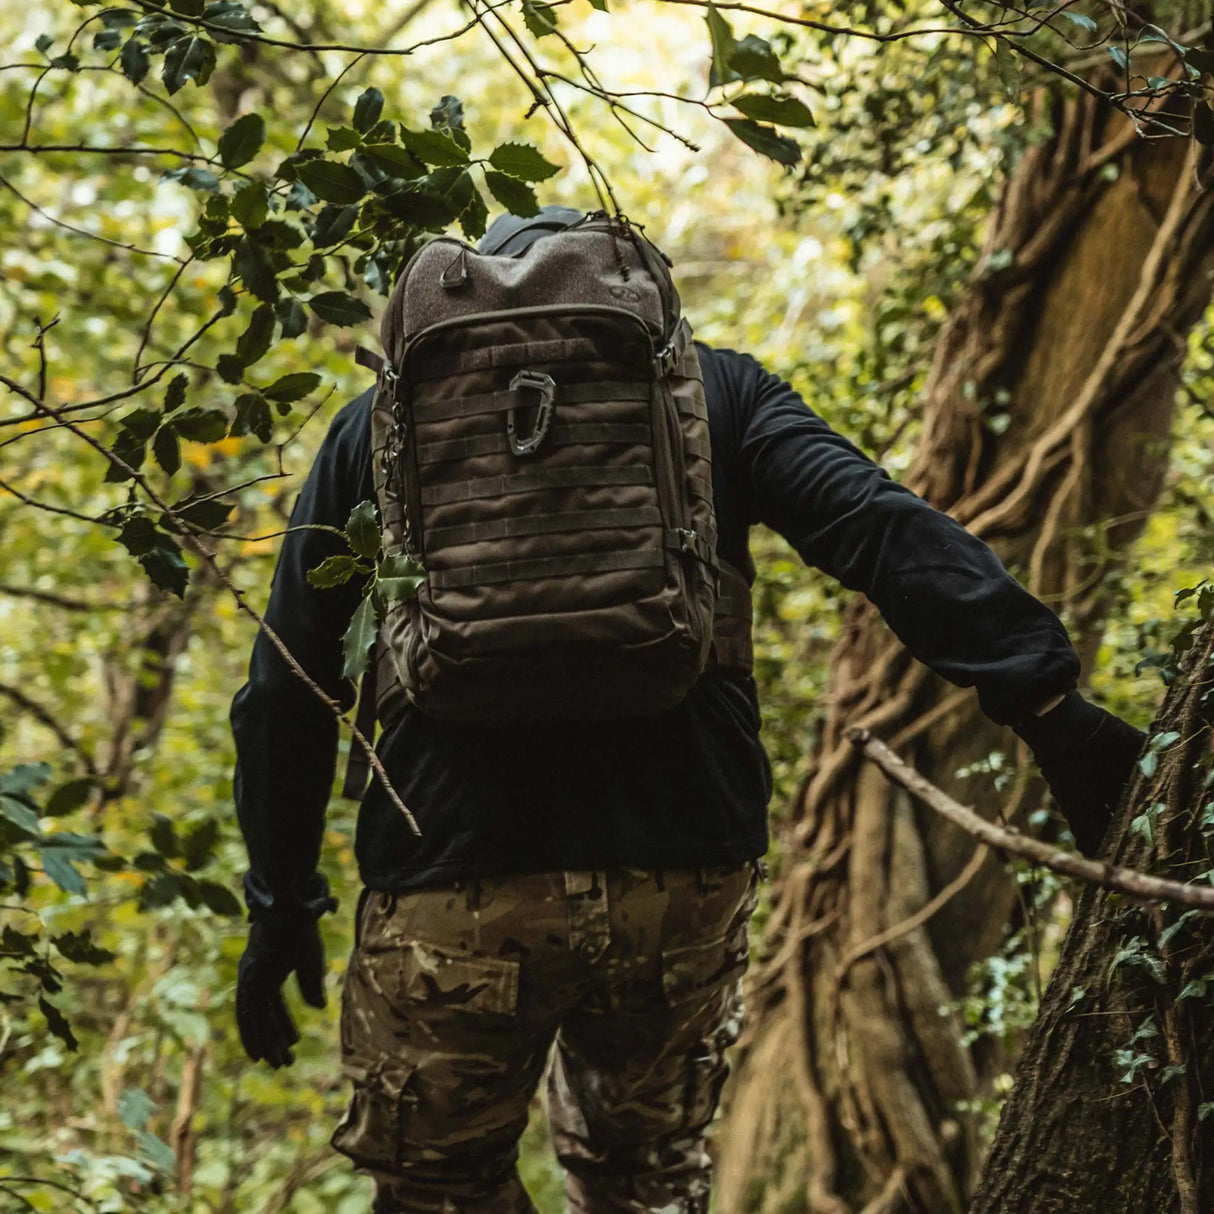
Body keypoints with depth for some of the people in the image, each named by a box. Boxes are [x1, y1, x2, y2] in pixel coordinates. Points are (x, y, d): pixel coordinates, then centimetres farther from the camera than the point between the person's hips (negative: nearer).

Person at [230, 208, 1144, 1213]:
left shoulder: (378, 424, 13)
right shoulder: (712, 389, 12)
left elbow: (287, 692, 11)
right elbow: (887, 532, -4)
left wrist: (282, 905, 17)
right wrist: (1050, 704, -10)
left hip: (455, 885, -1)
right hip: (688, 876, 1)